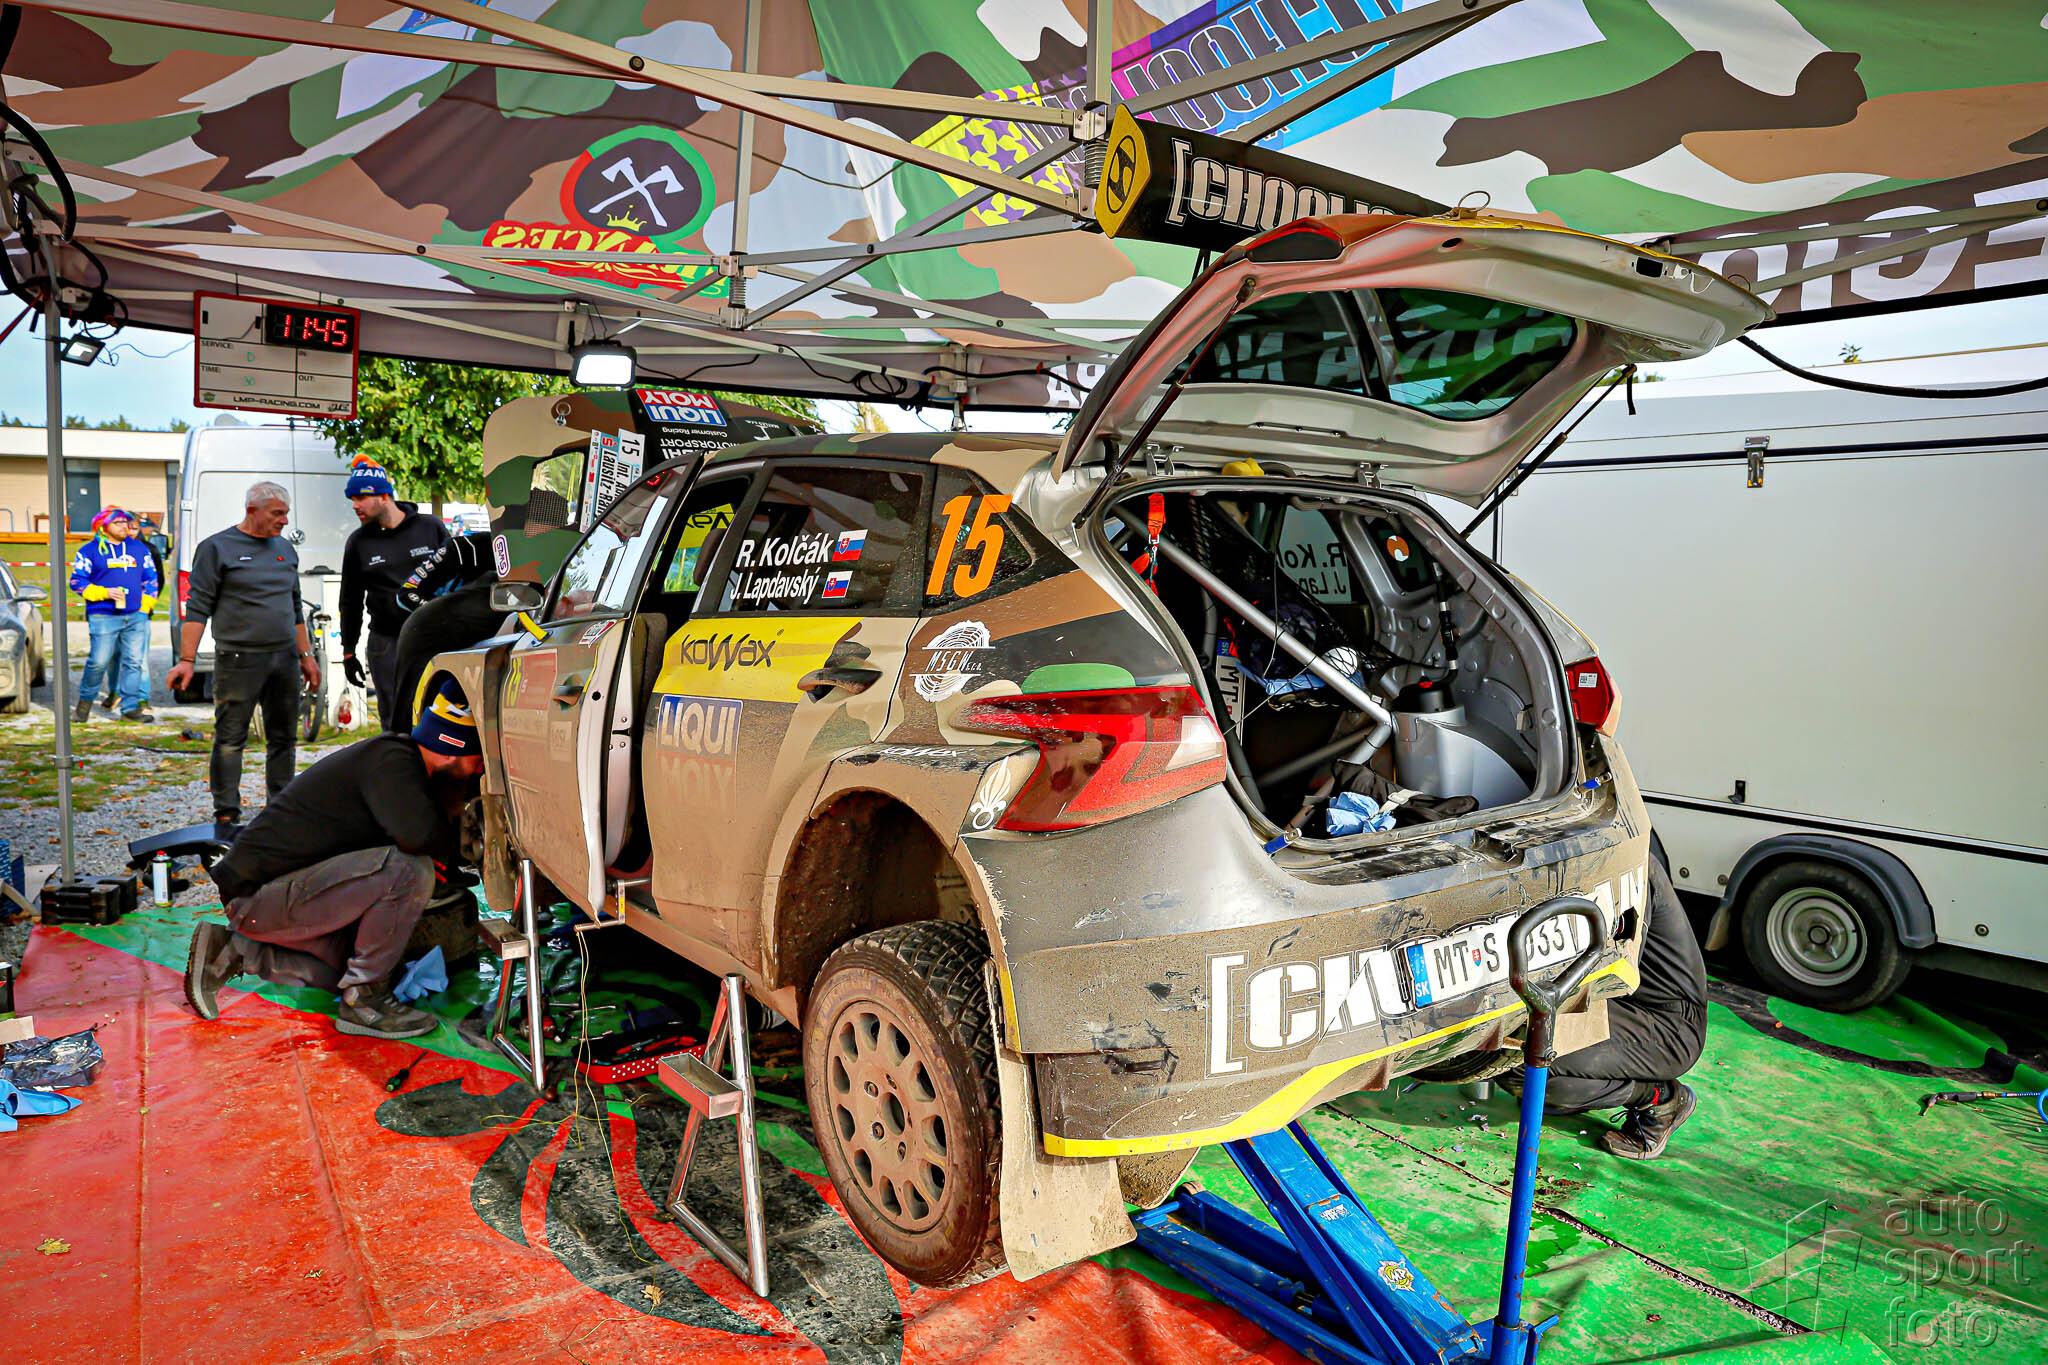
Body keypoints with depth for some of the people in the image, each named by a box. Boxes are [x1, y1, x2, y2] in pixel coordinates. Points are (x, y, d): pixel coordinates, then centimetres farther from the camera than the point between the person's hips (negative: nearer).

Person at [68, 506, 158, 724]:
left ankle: (131, 707, 5)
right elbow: (77, 582, 1)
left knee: (135, 661, -1)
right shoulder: (90, 551, 3)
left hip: (136, 616, 4)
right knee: (99, 661, -6)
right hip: (103, 616, -3)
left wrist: (145, 606, 10)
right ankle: (85, 701, 16)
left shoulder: (139, 550, 15)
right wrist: (105, 593, -12)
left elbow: (151, 580, 20)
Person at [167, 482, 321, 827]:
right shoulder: (217, 548, -3)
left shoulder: (285, 549, 15)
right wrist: (186, 660, -12)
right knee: (230, 740, -1)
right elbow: (198, 607, -6)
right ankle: (226, 815, 6)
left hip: (284, 659, 6)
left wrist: (306, 656, 19)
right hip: (238, 661, -6)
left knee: (284, 738, 11)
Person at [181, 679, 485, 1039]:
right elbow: (419, 835, -37)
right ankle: (362, 1002, -12)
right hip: (257, 894, -10)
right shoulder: (389, 760, -21)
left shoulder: (399, 756, 8)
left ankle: (233, 950, 19)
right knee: (409, 870, -25)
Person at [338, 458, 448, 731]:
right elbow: (350, 600, 16)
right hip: (388, 644, 1)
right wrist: (348, 651, 13)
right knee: (397, 723, -2)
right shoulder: (358, 542, 10)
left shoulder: (430, 527, 5)